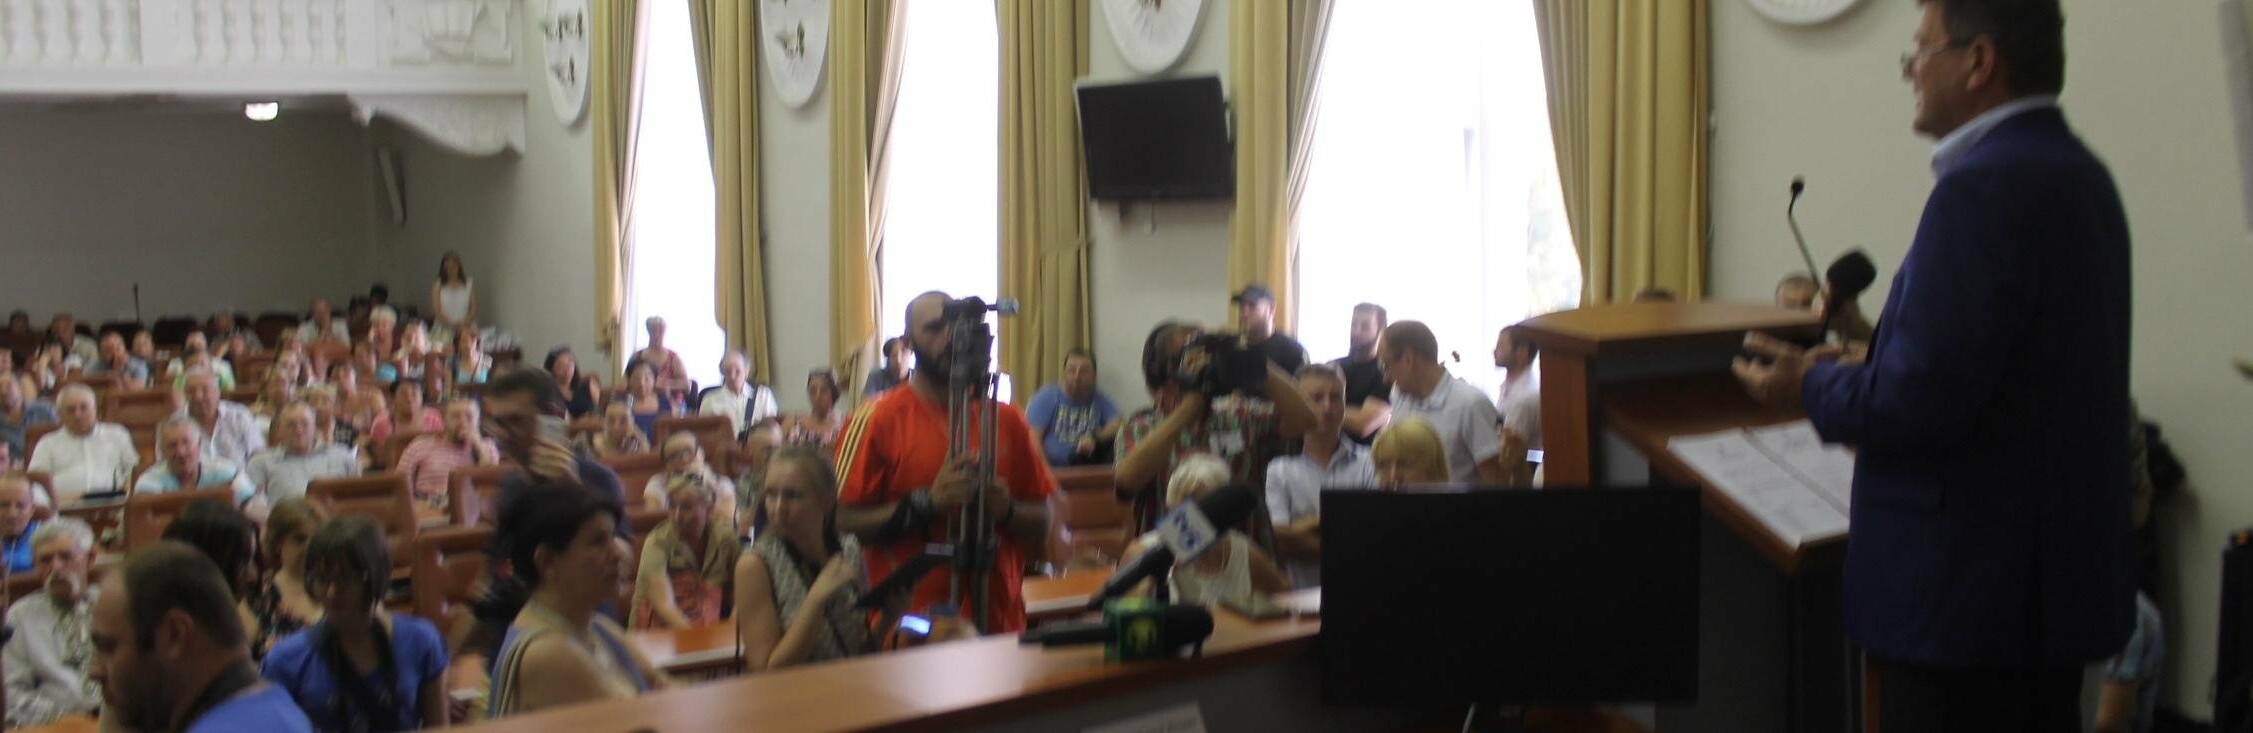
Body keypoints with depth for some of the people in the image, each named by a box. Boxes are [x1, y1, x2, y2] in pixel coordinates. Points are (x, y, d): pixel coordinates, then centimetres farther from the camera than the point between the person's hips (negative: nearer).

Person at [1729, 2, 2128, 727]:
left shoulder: (1984, 187, -20)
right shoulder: (2080, 173, 10)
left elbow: (1920, 402, -24)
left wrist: (1811, 386, -6)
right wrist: (1866, 367, 15)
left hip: (1972, 594, -10)